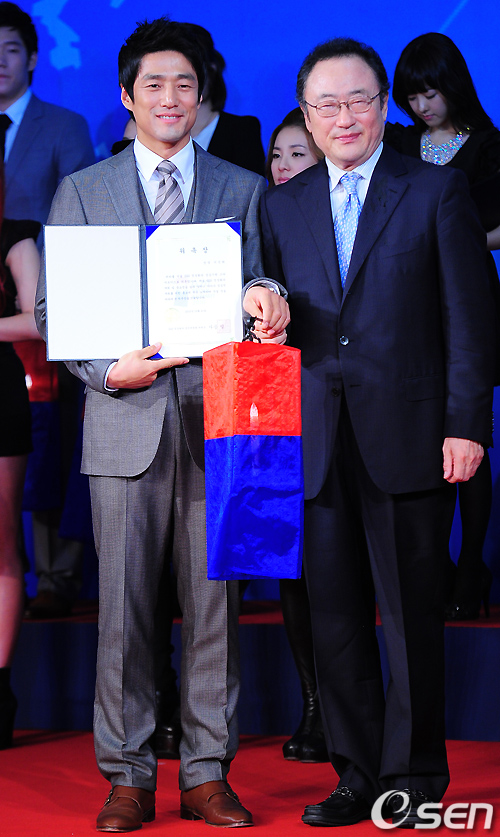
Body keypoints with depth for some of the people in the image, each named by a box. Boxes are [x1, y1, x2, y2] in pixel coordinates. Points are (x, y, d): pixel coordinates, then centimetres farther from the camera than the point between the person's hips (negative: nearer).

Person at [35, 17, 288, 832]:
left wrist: (265, 307, -13)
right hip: (126, 420, -1)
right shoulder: (81, 191, 11)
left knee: (214, 602, 3)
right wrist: (108, 369, -10)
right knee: (125, 605, 1)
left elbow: (258, 295, 11)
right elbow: (53, 309, 7)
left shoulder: (243, 189, 14)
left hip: (217, 419, 1)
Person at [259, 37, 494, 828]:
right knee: (334, 615, 5)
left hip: (408, 435, -3)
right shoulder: (281, 205, 14)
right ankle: (359, 772, 16)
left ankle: (414, 776, 15)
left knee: (412, 614, 3)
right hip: (317, 443, 3)